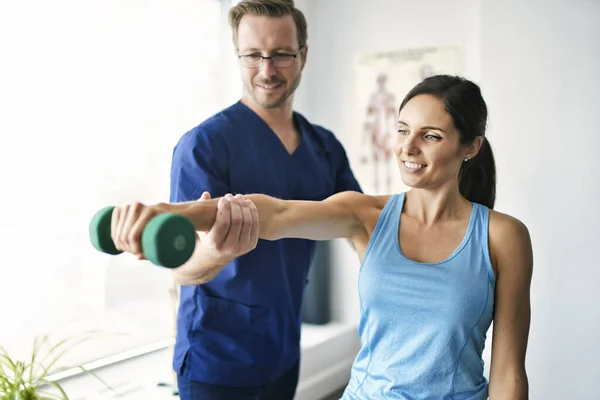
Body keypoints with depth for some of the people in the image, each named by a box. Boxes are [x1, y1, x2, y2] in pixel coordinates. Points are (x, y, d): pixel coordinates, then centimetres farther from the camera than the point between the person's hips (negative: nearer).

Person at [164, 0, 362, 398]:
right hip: (217, 361, -5)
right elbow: (183, 268, -22)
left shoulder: (326, 147, 0)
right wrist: (217, 251, -43)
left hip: (286, 353, 5)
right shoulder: (205, 143, -17)